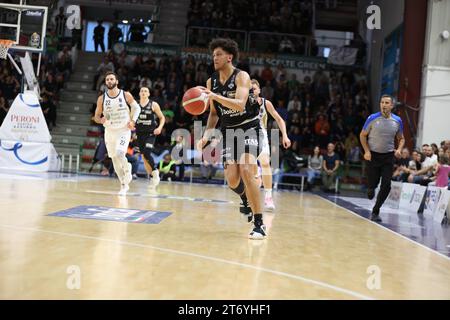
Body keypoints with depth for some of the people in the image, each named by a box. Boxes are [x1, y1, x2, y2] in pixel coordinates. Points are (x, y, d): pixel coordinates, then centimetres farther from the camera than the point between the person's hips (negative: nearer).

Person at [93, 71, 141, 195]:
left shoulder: (126, 95, -7)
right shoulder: (101, 99, -2)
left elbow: (136, 108, 5)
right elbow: (96, 117, 5)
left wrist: (132, 120, -11)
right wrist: (101, 120, -18)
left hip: (124, 130, -3)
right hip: (110, 131, 3)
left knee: (119, 154, -24)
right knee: (114, 159, 7)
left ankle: (127, 170, 8)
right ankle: (124, 185, 23)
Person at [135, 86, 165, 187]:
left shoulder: (154, 105, -3)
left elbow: (162, 117, 2)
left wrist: (160, 128, -13)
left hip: (151, 133, -4)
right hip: (140, 133, 4)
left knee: (147, 153, -20)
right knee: (144, 156, 5)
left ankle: (155, 172, 3)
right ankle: (152, 177, 17)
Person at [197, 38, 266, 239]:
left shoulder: (241, 76, -15)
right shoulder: (211, 82, 2)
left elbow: (240, 104, -32)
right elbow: (214, 113, 11)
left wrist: (215, 96, -43)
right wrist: (206, 135, -2)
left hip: (249, 127, -5)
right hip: (228, 130, 5)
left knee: (246, 171, -23)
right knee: (232, 178, -9)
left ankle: (259, 224, -12)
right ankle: (246, 200, 29)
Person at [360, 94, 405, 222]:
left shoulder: (397, 120, 0)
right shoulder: (372, 118, -8)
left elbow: (401, 138, 12)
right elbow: (363, 135, 1)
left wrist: (399, 149, -8)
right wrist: (367, 151, -11)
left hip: (388, 156, 2)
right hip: (373, 155, -2)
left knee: (386, 186, -5)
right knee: (373, 183, -1)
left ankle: (375, 211, 10)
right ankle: (371, 188, 39)